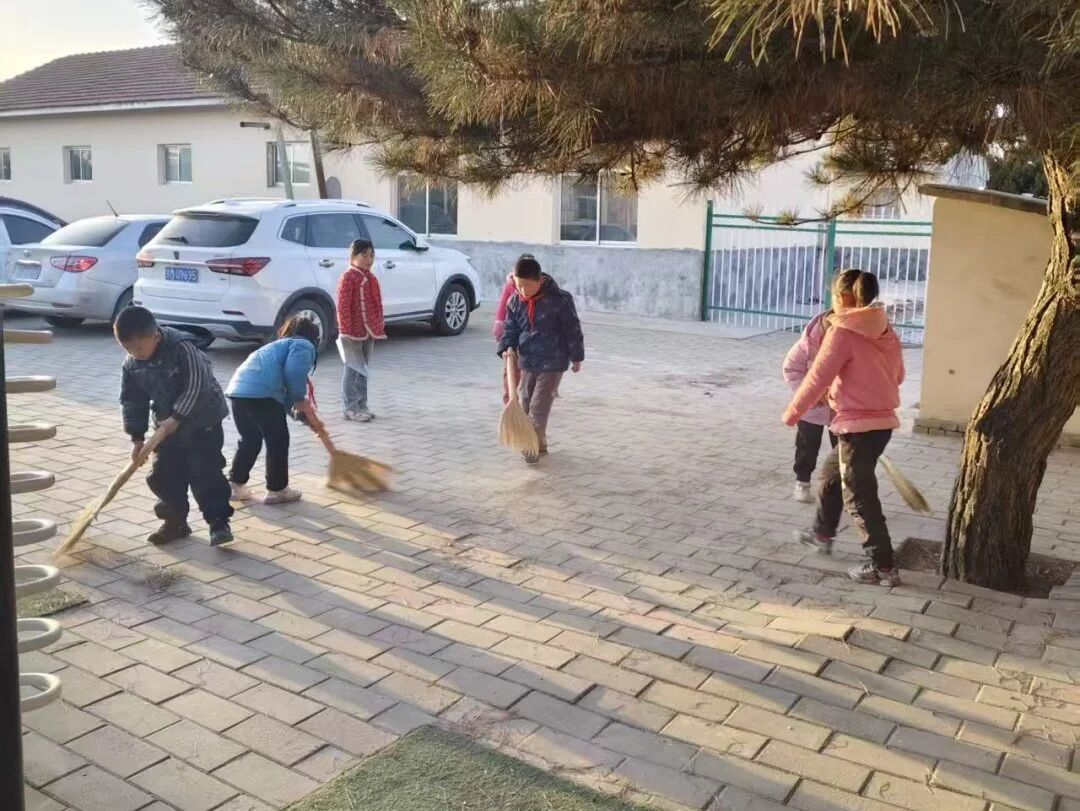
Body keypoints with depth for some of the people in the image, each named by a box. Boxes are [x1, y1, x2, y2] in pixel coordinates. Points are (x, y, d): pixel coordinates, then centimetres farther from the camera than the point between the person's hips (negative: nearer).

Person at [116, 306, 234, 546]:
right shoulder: (132, 365, -5)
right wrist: (137, 438, -1)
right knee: (164, 476, 6)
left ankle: (219, 522, -4)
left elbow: (196, 386, -26)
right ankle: (175, 522, 22)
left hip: (202, 419, -6)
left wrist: (176, 418, -26)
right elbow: (133, 401, 3)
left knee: (205, 472, -11)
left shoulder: (181, 347, -24)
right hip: (167, 425, 6)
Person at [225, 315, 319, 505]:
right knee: (278, 442, 7)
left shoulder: (279, 345, 36)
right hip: (262, 393, -8)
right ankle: (276, 490, 14)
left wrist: (297, 403, 37)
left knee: (250, 440, 23)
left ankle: (236, 484, 24)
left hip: (237, 389, 9)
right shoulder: (304, 345, 9)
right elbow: (294, 371, -9)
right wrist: (300, 398, 4)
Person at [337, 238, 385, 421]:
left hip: (369, 331, 8)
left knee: (363, 370, 13)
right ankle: (350, 408, 3)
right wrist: (345, 331, -18)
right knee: (352, 371, -2)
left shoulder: (371, 279, 13)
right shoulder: (348, 278, -11)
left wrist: (379, 327, 13)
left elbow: (377, 305, 17)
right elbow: (343, 307, -15)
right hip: (354, 332, -8)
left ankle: (362, 405, 21)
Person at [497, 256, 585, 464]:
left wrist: (576, 356, -3)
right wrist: (507, 349, -12)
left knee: (539, 406, -9)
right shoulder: (514, 302, -1)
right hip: (527, 361, 6)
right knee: (526, 404, 11)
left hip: (553, 362, -6)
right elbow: (511, 329, 7)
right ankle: (539, 443, 25)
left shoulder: (559, 299, -16)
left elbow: (572, 329, -8)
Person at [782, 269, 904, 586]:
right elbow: (896, 375, 16)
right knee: (831, 475, 26)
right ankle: (822, 534, 42)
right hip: (882, 420, 9)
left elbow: (817, 378, -14)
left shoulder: (842, 332, -16)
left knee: (859, 496, 2)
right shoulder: (886, 331, 7)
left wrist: (792, 413, -3)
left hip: (858, 424, -9)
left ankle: (883, 566, 8)